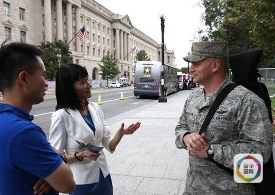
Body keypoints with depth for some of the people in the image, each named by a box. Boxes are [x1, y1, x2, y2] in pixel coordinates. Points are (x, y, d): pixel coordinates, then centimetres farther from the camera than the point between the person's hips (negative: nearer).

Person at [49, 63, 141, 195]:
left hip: (103, 176, 5)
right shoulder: (61, 116, -17)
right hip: (81, 182, -5)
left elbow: (109, 145, 1)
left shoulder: (95, 108, -1)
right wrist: (80, 155, -24)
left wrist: (120, 133, -16)